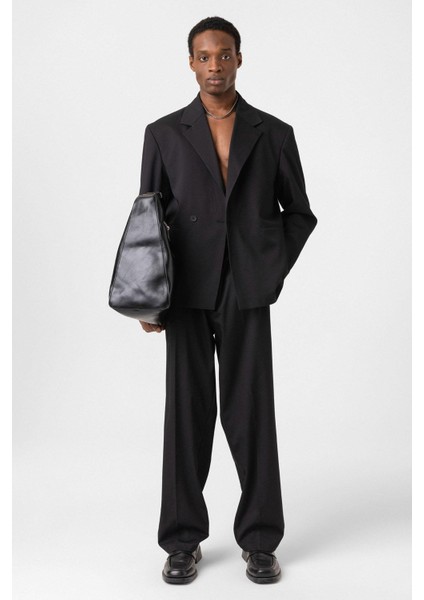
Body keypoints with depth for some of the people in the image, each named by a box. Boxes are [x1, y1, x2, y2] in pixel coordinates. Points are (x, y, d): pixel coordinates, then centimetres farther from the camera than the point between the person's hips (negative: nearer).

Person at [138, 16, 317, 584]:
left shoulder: (275, 134, 5)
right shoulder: (164, 133, 5)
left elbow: (299, 213, 12)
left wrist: (273, 273, 0)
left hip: (247, 297, 0)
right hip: (187, 296, 0)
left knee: (251, 415, 2)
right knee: (188, 415, 4)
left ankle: (259, 541, 16)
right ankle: (184, 540, 17)